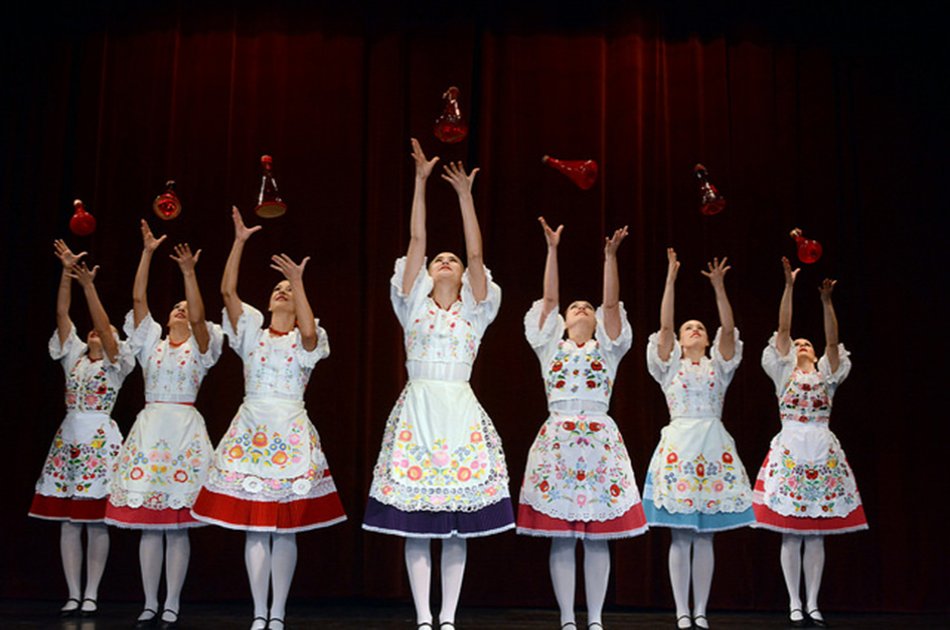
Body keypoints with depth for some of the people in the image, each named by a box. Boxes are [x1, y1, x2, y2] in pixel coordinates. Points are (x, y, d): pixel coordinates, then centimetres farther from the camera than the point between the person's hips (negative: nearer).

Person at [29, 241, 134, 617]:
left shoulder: (116, 362, 3)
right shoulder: (74, 357, 14)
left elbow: (103, 322, -12)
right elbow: (61, 314, 6)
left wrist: (88, 285, -18)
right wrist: (67, 272, -2)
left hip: (99, 439, -4)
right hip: (68, 436, 4)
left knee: (96, 520, -2)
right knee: (68, 521, 3)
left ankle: (91, 595, 5)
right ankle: (73, 595, 8)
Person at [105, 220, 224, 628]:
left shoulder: (199, 347, 7)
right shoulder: (151, 344, 14)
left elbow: (199, 315, -12)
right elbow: (138, 297, 6)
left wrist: (188, 272, -19)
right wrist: (148, 252, 1)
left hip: (184, 430, -3)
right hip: (149, 428, 3)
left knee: (177, 525, -3)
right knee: (148, 524, 2)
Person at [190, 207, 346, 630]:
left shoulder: (305, 338, 5)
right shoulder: (251, 332, 12)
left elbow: (309, 332, -20)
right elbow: (227, 290, 0)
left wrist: (299, 283, -19)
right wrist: (239, 242, -5)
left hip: (290, 432, -2)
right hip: (251, 428, 2)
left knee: (285, 529, 1)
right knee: (254, 527, 1)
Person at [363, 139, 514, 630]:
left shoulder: (474, 310, 11)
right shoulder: (414, 306, 10)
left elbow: (476, 252, 1)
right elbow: (416, 239, 4)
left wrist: (464, 194, 0)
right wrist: (421, 181, 1)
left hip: (459, 413, 1)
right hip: (418, 408, 0)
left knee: (457, 524, 2)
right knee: (415, 523, -1)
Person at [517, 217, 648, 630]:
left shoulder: (606, 348, 14)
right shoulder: (550, 345, 14)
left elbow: (612, 302, 3)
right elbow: (549, 298, 6)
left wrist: (610, 255, -4)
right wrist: (552, 249, 0)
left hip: (600, 439, 0)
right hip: (557, 438, 0)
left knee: (597, 537, 2)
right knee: (561, 538, -1)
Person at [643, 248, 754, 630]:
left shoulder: (718, 366, 14)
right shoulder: (670, 365, 10)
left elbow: (729, 329, 0)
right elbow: (664, 325, -3)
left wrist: (718, 287, -6)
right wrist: (671, 278, -6)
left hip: (714, 446, 2)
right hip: (679, 444, -2)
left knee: (705, 537, 3)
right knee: (681, 537, -2)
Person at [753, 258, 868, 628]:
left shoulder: (826, 376, 14)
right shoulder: (784, 372, 9)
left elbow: (833, 340, 0)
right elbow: (783, 330, 0)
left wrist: (826, 301, -11)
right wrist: (789, 286, -7)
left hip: (823, 451, 2)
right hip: (790, 450, -2)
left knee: (817, 533, 3)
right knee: (791, 533, -2)